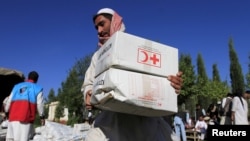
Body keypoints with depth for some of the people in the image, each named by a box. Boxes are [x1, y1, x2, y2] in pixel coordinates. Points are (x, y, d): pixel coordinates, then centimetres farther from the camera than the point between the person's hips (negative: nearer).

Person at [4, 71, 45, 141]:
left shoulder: (17, 86, 19)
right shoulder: (38, 89, 5)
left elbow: (9, 101, 17)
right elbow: (40, 105, 0)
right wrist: (42, 117, 10)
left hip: (13, 117, 5)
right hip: (26, 118, -4)